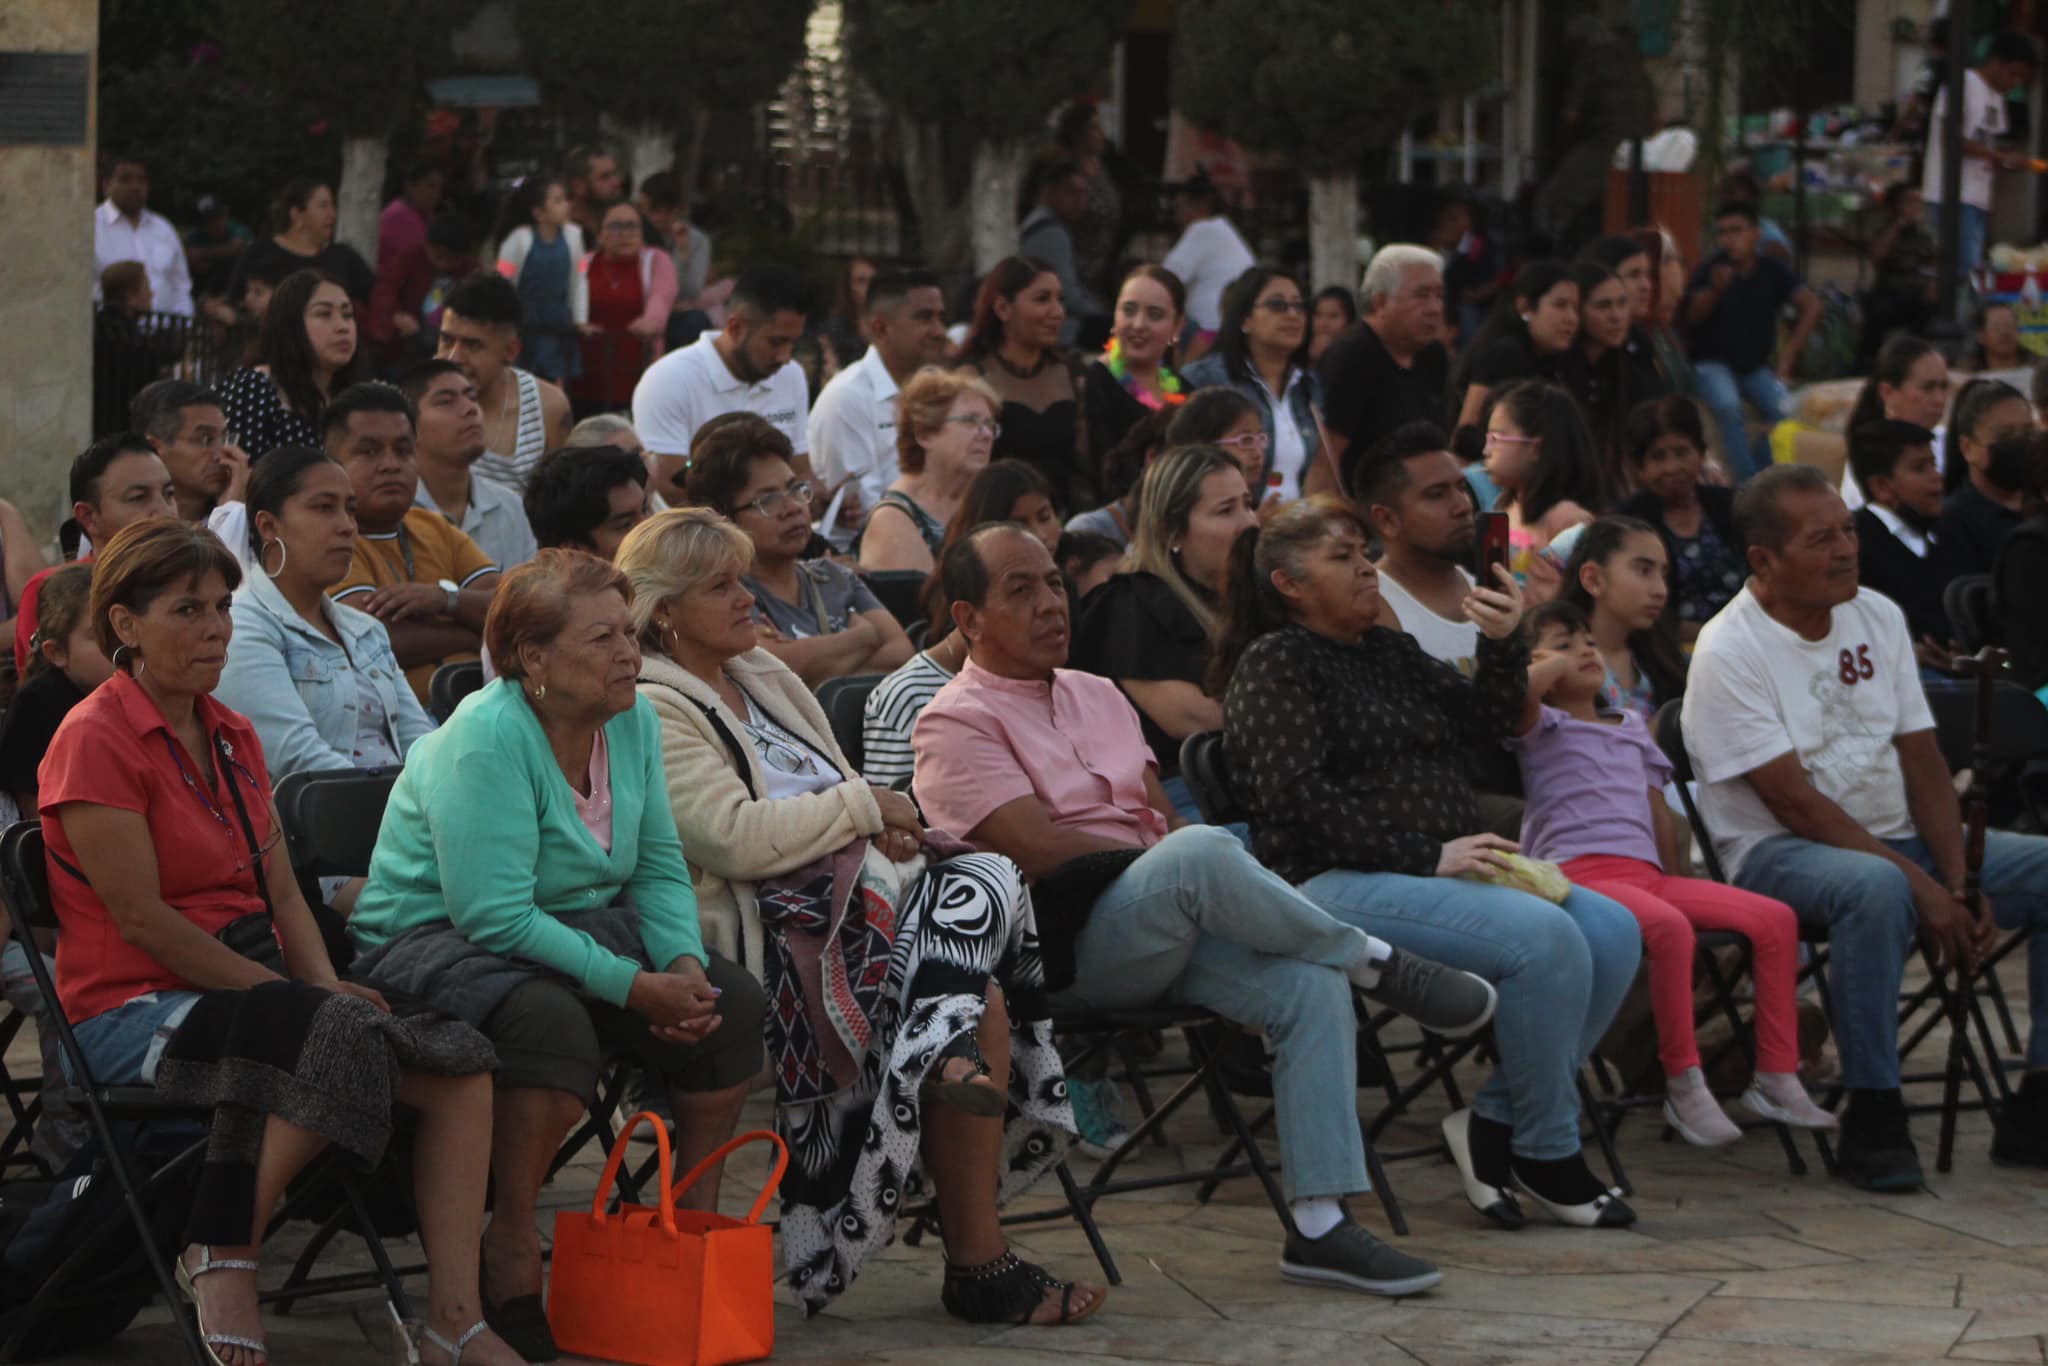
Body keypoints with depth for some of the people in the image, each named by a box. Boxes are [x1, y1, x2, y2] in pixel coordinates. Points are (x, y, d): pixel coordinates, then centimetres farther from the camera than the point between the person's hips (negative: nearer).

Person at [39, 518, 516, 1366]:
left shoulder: (232, 737, 17)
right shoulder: (95, 741, -9)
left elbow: (281, 892, 15)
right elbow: (141, 919, -15)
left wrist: (326, 986, -6)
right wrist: (309, 1001, -16)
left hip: (246, 994, 8)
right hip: (137, 1010, -8)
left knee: (459, 1066, -13)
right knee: (343, 1043, -34)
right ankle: (224, 1257, -19)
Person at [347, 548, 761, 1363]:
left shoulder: (632, 721, 2)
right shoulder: (487, 739, -22)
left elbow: (659, 868, 8)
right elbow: (496, 916, -27)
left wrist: (684, 961, -13)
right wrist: (633, 987, -27)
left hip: (583, 926, 8)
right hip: (434, 938, -8)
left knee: (730, 1005, -9)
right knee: (553, 1022, -37)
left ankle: (695, 1224, 10)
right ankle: (512, 1257, -24)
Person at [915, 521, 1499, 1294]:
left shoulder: (1096, 696, 24)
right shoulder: (957, 724, -1)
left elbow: (1163, 818, 18)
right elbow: (1040, 849, -13)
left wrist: (1212, 878, -4)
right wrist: (1168, 859, -7)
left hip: (1167, 929, 7)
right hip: (1066, 949, -7)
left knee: (1309, 980, -21)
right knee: (1201, 854, -35)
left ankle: (1319, 1226, -24)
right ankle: (1373, 962, -15)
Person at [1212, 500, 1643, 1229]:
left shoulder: (1390, 651, 25)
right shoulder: (1274, 664, -1)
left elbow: (1485, 719, 18)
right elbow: (1298, 799, -13)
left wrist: (1503, 644, -2)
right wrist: (1427, 857, -17)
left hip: (1441, 870, 8)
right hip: (1341, 884, -8)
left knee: (1612, 931, -12)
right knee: (1545, 938, -28)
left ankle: (1495, 1120, -7)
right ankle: (1547, 1154, -15)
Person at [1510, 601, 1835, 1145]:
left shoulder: (1632, 726, 30)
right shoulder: (1542, 727, 9)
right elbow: (1523, 690, -16)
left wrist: (1677, 886, 21)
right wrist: (1557, 663, 3)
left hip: (1647, 872, 7)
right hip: (1578, 871, -7)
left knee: (1775, 918, -9)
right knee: (1668, 926, -38)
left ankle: (1776, 1077, -8)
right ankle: (1684, 1086, -31)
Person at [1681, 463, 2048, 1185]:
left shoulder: (1877, 618, 9)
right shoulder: (1730, 652, -12)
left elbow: (1924, 766, 7)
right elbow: (1795, 803, -18)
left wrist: (1959, 884, -9)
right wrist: (1922, 888, -23)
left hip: (1896, 837, 7)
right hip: (1778, 855, -7)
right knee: (1876, 888, -40)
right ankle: (1872, 1119, -29)